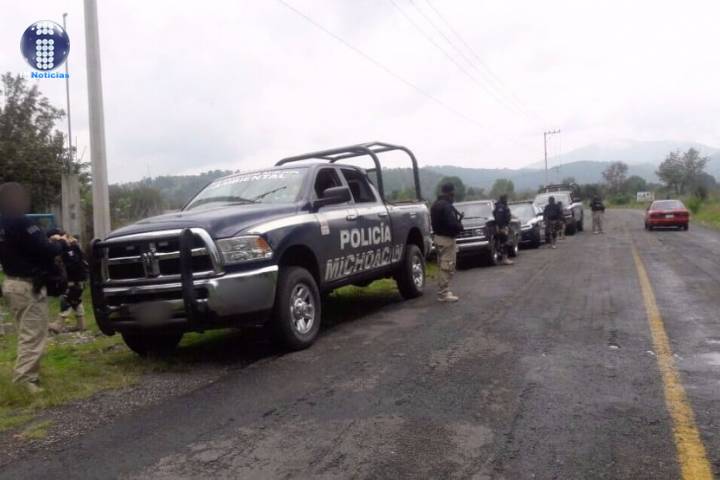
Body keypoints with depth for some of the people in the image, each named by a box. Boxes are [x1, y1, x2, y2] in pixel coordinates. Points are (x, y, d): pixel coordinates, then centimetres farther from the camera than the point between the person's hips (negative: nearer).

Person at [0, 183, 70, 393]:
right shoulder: (21, 223, -21)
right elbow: (45, 250, -23)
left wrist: (49, 240, 9)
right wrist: (61, 243, -4)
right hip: (29, 286, -10)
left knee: (26, 332, 20)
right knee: (33, 334, -7)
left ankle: (24, 373, 26)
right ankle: (24, 378, -9)